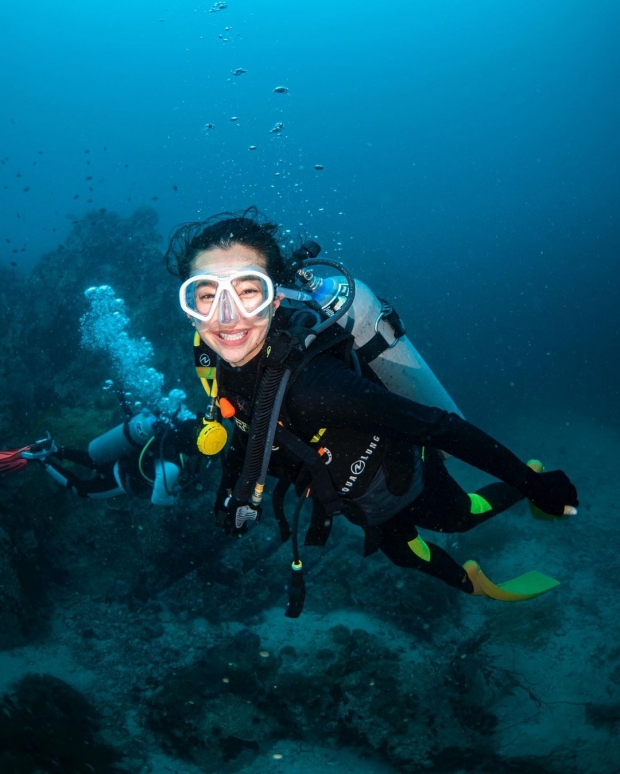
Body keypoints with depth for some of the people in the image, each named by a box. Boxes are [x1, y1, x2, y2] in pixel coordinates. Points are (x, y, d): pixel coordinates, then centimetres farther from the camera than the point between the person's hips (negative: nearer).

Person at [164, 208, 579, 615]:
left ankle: (529, 482, 57)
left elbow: (441, 426, -39)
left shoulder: (311, 382, -45)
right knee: (400, 549, 33)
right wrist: (234, 489, -2)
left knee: (459, 516, 28)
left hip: (406, 486, -6)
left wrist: (534, 482, -31)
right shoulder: (218, 360, -23)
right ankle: (472, 583, 62)